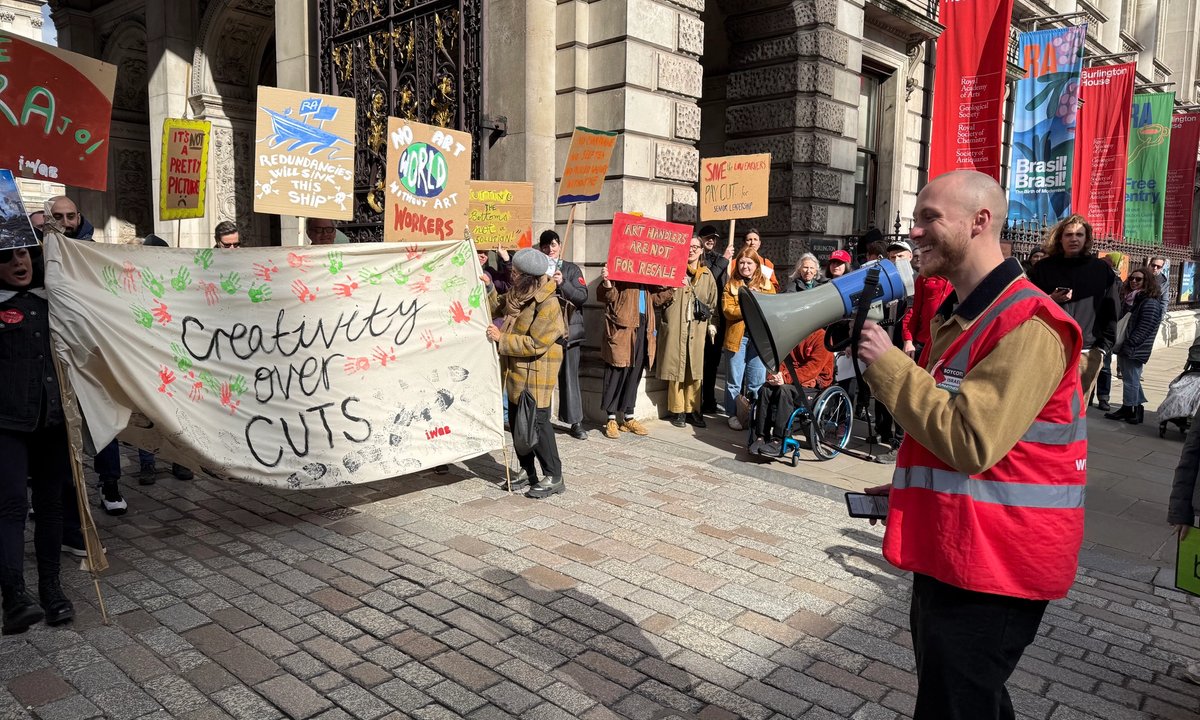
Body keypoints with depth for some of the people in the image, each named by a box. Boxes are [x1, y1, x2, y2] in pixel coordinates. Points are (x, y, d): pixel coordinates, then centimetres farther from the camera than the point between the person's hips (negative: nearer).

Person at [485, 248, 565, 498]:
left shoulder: (547, 304, -22)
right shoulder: (518, 293, 5)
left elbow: (535, 344, -24)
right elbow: (498, 308, 22)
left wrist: (502, 338, -20)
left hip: (536, 372, -9)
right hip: (516, 370, 9)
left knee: (537, 422, -5)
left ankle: (554, 477, 6)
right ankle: (526, 471, 28)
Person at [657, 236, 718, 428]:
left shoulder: (707, 275, 16)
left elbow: (713, 303, 23)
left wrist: (706, 314, 9)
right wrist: (674, 286, -10)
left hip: (697, 329, 3)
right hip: (674, 327, -3)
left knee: (695, 369, 4)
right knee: (676, 368, -1)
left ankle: (692, 410, 13)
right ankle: (677, 411, 8)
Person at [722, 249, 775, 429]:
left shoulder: (767, 285, 10)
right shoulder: (731, 285, 5)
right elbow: (728, 310, -8)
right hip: (737, 337, -1)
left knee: (757, 381, 6)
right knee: (734, 380, 5)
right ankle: (733, 415, 14)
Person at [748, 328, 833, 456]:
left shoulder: (822, 337, -10)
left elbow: (812, 368, -19)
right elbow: (783, 359, 10)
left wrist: (786, 378, -28)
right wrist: (774, 375, -12)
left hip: (814, 384, -6)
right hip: (791, 380, 6)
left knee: (785, 390, -34)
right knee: (765, 389, -22)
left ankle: (778, 442, -33)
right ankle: (761, 437, -23)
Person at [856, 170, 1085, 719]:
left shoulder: (1028, 325, -20)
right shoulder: (956, 316, 12)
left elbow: (971, 441, -29)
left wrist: (887, 364, -22)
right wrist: (910, 485, 12)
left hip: (990, 572, -10)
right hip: (946, 552, 10)